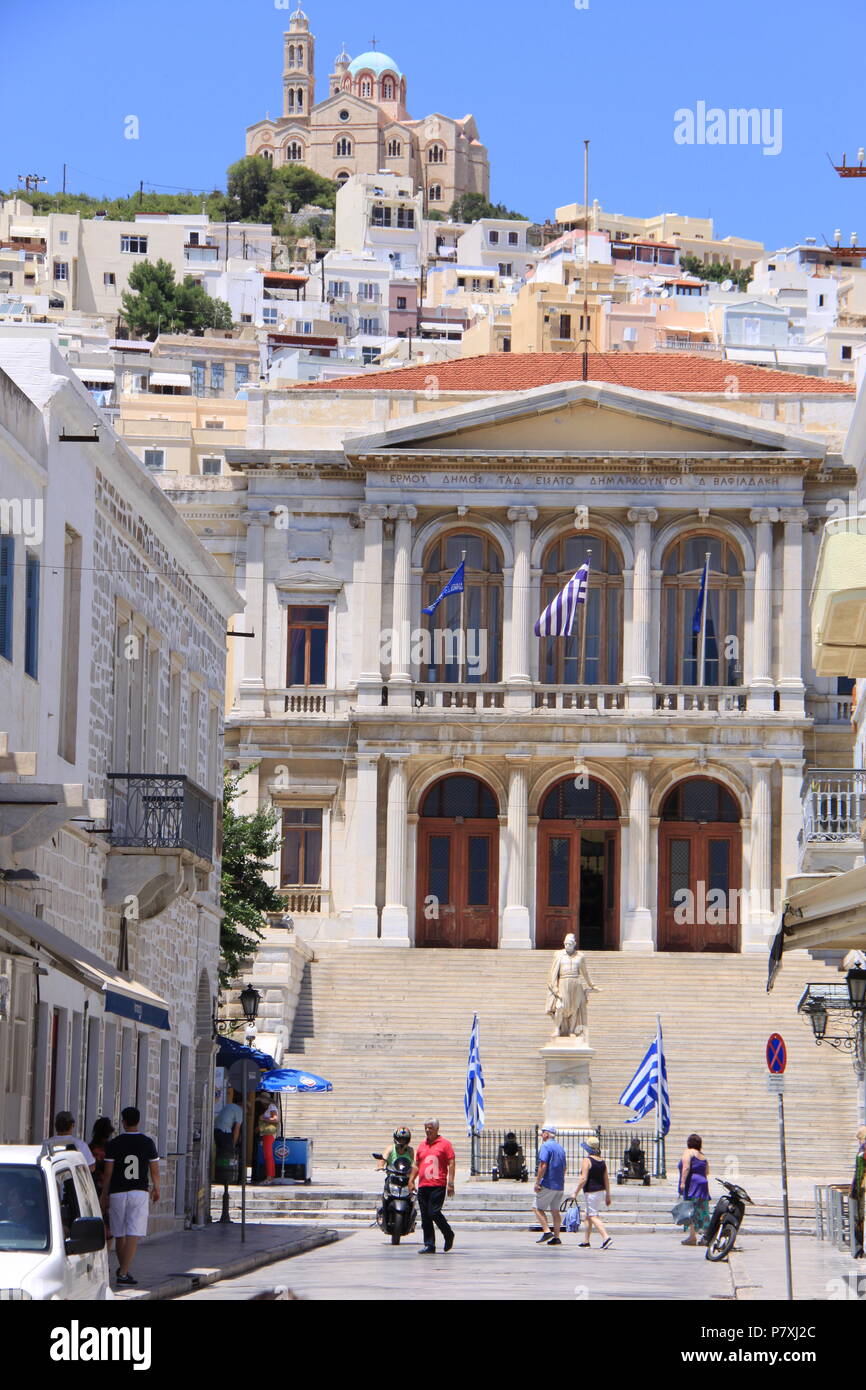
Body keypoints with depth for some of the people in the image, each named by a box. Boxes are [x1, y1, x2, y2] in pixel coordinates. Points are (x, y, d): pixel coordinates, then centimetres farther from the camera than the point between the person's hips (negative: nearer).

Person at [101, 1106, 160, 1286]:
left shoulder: (114, 1144, -3)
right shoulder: (147, 1143, 0)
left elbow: (108, 1172, -3)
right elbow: (154, 1170, 6)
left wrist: (104, 1195, 7)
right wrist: (156, 1188, 24)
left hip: (117, 1193, 1)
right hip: (139, 1191, -1)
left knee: (120, 1234, 15)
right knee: (134, 1235, -5)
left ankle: (122, 1268, 32)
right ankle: (123, 1273, -16)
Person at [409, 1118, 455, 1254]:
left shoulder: (444, 1144, 1)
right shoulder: (422, 1145, 17)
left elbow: (451, 1164, -3)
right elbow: (416, 1165, 23)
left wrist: (450, 1184, -11)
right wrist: (411, 1181, 15)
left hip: (438, 1185, -6)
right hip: (423, 1186, 6)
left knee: (434, 1212, -14)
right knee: (425, 1217, 3)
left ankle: (448, 1235, 10)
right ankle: (429, 1245, 7)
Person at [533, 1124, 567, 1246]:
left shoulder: (546, 1146, -11)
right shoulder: (560, 1147, 16)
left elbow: (543, 1166, -19)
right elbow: (564, 1167, 21)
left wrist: (537, 1183, -16)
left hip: (548, 1184, -8)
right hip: (560, 1185, 8)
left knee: (538, 1208, 1)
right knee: (555, 1211, 10)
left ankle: (546, 1231, -10)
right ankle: (556, 1237, 8)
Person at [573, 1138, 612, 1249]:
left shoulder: (587, 1161, -13)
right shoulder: (602, 1161, 8)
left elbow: (583, 1179, -18)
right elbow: (606, 1179, 10)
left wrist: (576, 1192, -11)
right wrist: (608, 1195, 15)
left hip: (591, 1192, -8)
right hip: (601, 1191, 8)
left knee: (593, 1216, -7)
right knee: (588, 1216, 18)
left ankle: (606, 1237, -22)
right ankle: (586, 1241, 22)